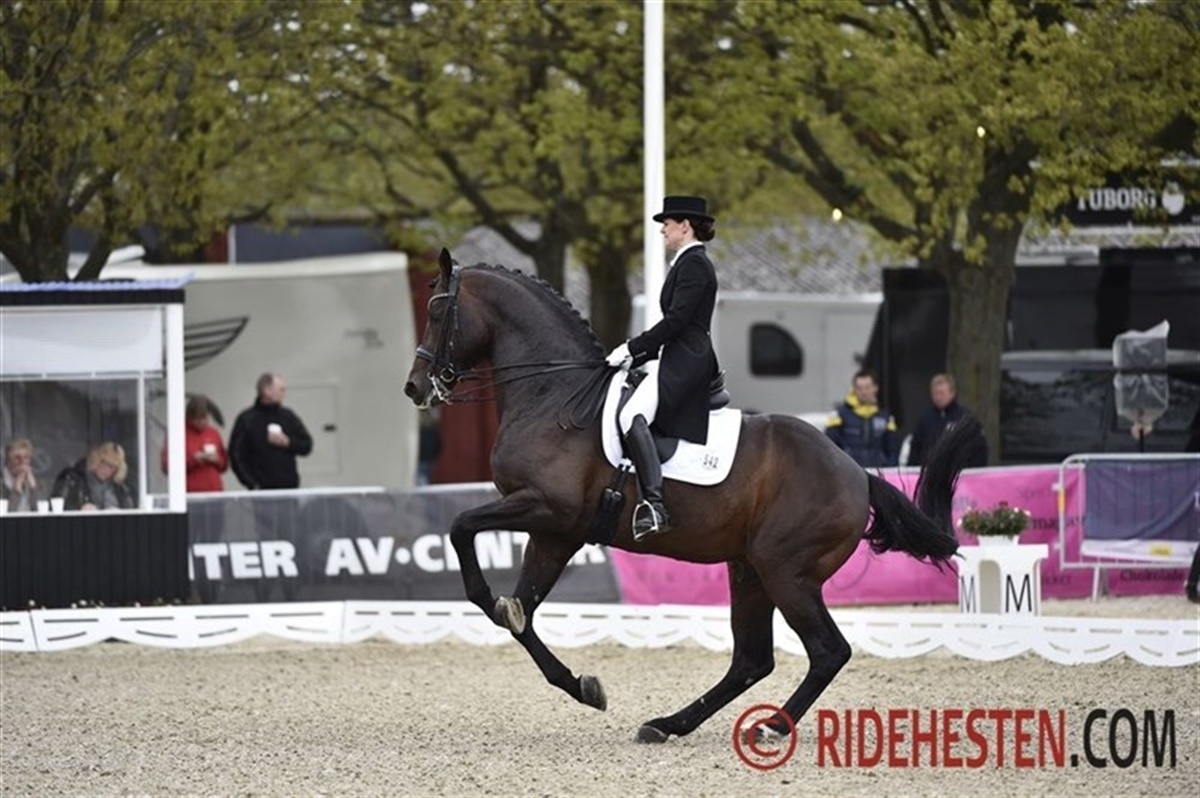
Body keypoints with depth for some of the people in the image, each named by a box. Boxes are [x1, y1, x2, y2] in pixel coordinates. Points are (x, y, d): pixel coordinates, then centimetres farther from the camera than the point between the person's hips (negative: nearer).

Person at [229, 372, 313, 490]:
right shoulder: (246, 419, -1)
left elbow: (307, 446, 12)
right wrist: (251, 484, -11)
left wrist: (288, 443, -8)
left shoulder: (288, 417, 11)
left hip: (289, 487, 4)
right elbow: (235, 455, -4)